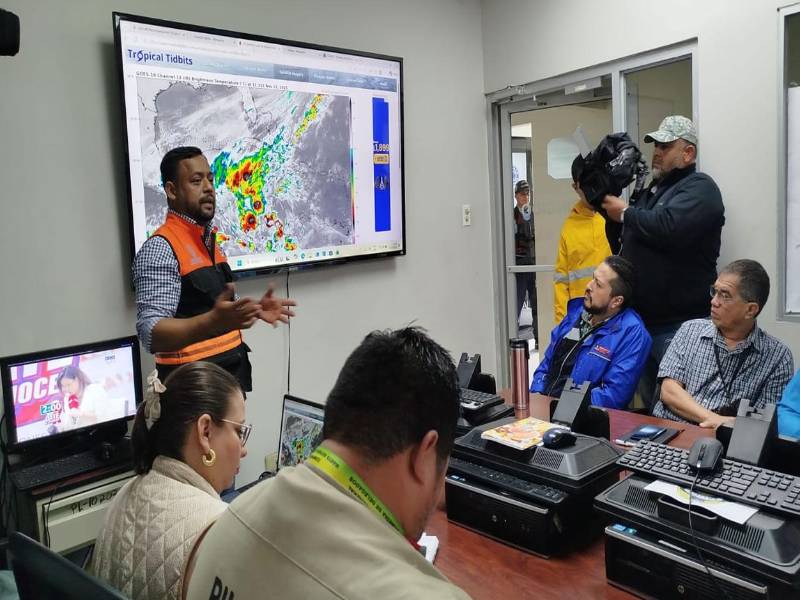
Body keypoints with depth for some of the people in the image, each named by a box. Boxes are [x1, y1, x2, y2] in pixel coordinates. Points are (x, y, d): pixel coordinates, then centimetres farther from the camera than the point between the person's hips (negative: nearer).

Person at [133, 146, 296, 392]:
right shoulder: (160, 248, -17)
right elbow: (151, 333, -26)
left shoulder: (209, 241, 11)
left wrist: (253, 310, 6)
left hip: (231, 374, 8)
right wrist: (214, 322, -40)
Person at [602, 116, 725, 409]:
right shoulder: (651, 191, 20)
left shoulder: (699, 187, -7)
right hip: (643, 319, 9)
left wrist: (625, 214, -11)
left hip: (678, 324, -8)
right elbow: (624, 244, 27)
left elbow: (670, 228, -28)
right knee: (649, 405, 16)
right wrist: (606, 205, 10)